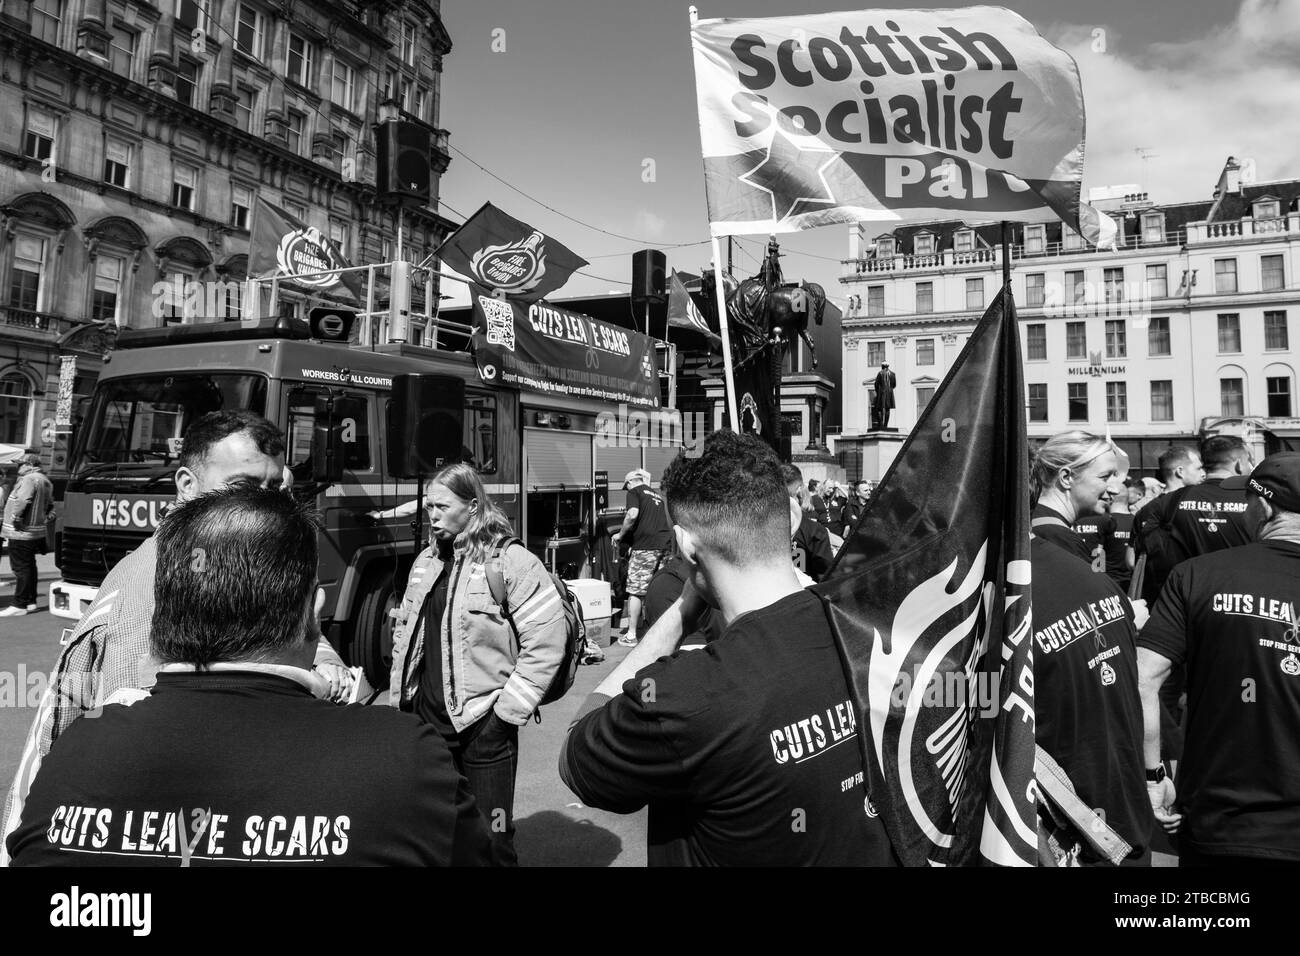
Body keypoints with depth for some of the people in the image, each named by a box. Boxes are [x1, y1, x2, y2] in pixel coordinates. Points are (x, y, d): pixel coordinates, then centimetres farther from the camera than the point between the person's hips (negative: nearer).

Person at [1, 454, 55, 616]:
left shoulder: (30, 479, -15)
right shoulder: (46, 481, 16)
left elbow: (22, 500, -28)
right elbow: (51, 505, 23)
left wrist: (15, 517, -18)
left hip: (21, 532, -10)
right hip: (37, 531, 10)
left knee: (21, 568, -5)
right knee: (29, 566, 16)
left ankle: (19, 605, -1)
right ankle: (30, 601, 23)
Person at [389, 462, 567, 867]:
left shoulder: (511, 562, -13)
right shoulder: (427, 561, 8)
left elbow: (546, 641, -17)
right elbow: (404, 630, 18)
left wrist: (508, 711, -15)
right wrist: (400, 694, 10)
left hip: (483, 726, -6)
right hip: (426, 719, 6)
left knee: (491, 842, 6)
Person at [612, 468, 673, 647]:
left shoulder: (634, 492, 4)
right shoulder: (658, 495, 24)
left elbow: (633, 514, -13)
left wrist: (620, 534, 0)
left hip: (645, 545, -6)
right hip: (666, 543, 6)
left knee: (635, 591, 1)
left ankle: (631, 635, 4)